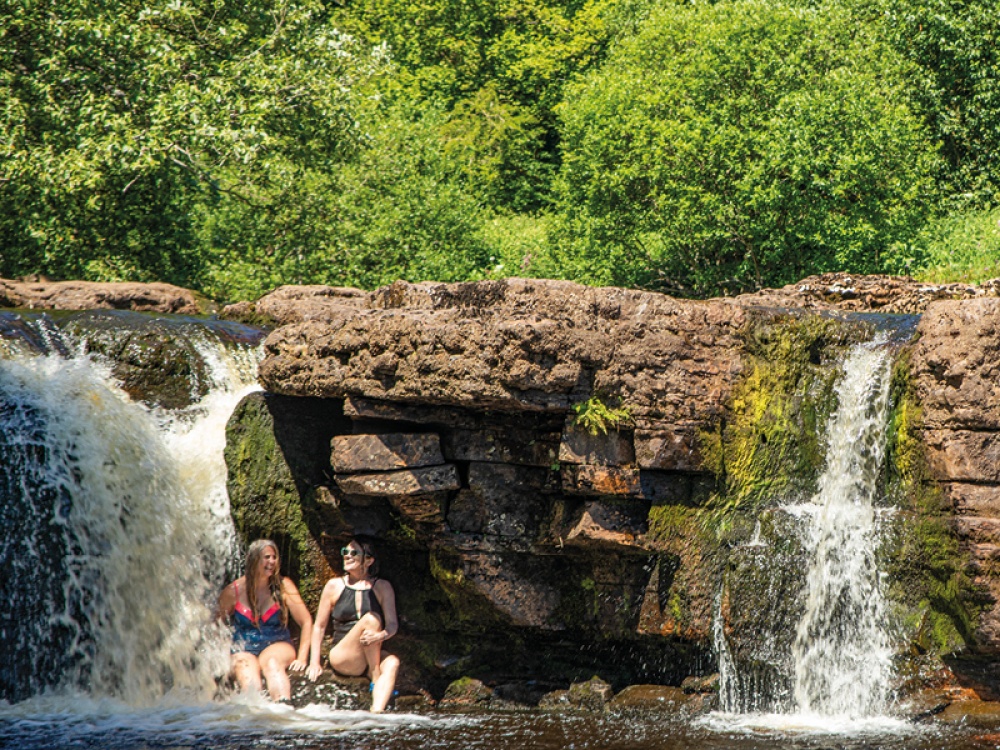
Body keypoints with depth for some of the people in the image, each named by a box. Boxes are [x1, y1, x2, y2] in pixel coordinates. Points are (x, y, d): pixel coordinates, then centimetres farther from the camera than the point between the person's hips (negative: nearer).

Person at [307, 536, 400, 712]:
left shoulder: (382, 587, 8)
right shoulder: (334, 586, 7)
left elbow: (392, 624, -1)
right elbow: (319, 626, 10)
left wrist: (380, 636, -25)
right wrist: (314, 662, 1)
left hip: (372, 657, 1)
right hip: (342, 657, -1)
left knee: (392, 662, -34)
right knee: (370, 619, -26)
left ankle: (376, 712, -53)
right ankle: (375, 678, -21)